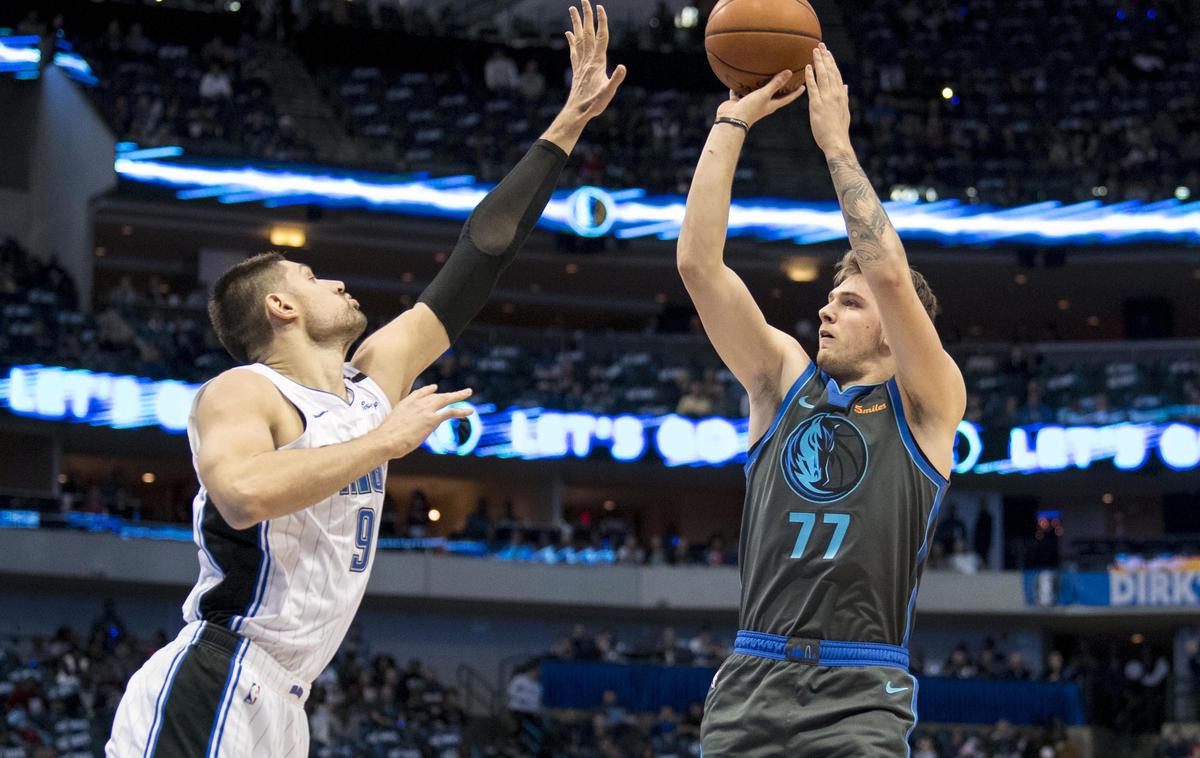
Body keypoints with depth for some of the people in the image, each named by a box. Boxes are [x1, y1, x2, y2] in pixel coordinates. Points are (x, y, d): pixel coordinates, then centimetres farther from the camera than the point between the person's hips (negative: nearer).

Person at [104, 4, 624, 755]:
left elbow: (480, 256, 17)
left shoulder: (379, 373, 15)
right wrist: (384, 441, -21)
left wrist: (568, 125, 19)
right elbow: (243, 495, -30)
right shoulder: (241, 395, -8)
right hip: (209, 694, -9)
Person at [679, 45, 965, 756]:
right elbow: (699, 263, 7)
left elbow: (890, 272, -10)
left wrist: (837, 142, -5)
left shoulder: (925, 404, 6)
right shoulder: (785, 379, 16)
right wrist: (731, 123, 4)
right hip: (750, 686, 3)